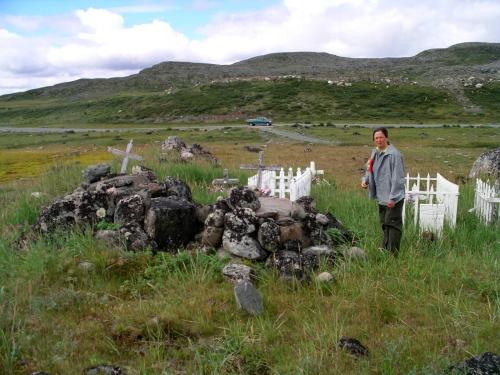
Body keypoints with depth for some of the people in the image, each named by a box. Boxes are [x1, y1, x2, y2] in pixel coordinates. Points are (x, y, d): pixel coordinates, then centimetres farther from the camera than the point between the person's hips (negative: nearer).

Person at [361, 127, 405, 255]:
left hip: (393, 198, -9)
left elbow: (398, 178, -20)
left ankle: (392, 254, 3)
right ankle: (384, 250, 32)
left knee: (392, 225, -3)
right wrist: (365, 179, -1)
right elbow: (371, 171, 21)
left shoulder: (394, 154, -18)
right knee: (385, 225, 19)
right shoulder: (375, 153, 9)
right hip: (382, 197, 9)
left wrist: (392, 198, -21)